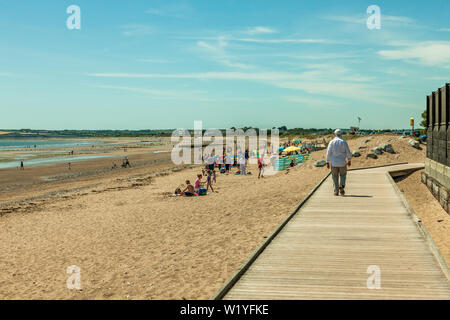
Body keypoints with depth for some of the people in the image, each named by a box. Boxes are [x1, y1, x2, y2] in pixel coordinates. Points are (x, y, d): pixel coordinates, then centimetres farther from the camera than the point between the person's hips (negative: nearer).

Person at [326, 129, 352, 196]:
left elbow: (328, 153, -4)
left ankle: (336, 191, 8)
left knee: (335, 177, 10)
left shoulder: (331, 142, -2)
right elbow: (348, 152, -1)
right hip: (342, 163, 0)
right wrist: (349, 160, 12)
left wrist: (327, 162, 1)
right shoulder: (344, 142, -3)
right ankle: (341, 186, -2)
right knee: (343, 175, 19)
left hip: (334, 163, 0)